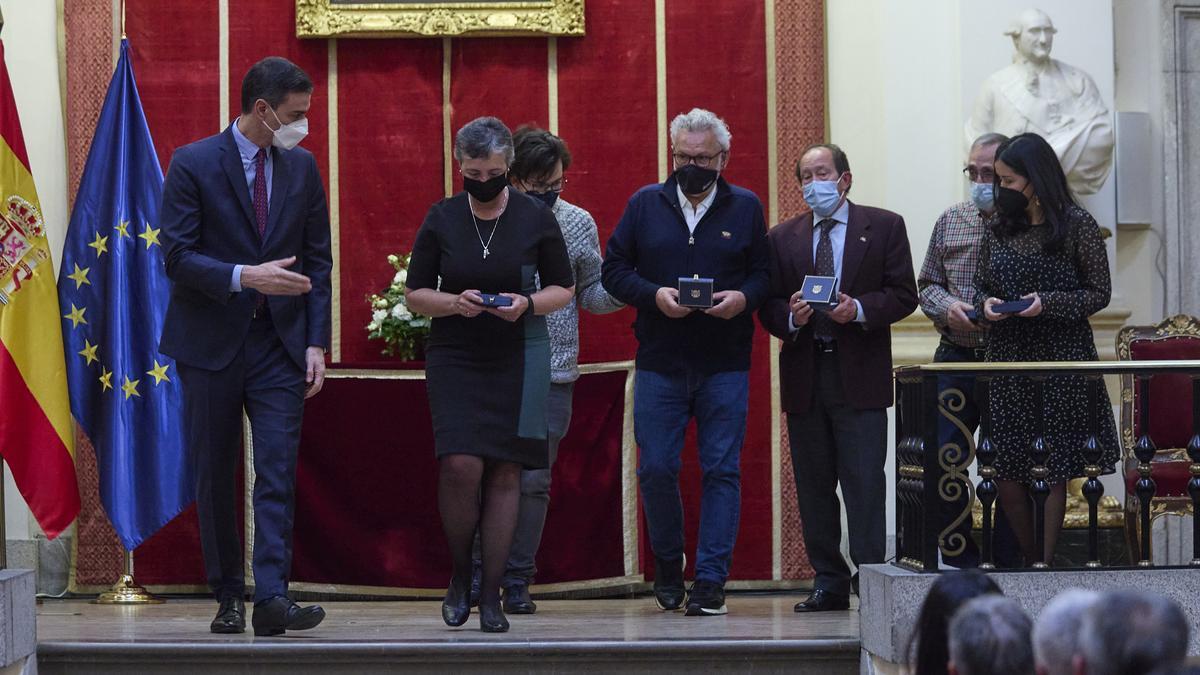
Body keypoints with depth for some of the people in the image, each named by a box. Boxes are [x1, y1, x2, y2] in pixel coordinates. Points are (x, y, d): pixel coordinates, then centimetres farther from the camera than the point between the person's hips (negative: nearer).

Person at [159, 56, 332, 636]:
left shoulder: (302, 167, 7)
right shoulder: (193, 164, -6)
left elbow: (318, 258, 10)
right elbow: (177, 257, -10)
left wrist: (316, 342, 2)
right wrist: (246, 276, -24)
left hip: (279, 342, 2)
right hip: (211, 343, -2)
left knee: (278, 470, -10)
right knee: (215, 476, 5)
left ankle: (272, 597, -15)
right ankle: (228, 595, 16)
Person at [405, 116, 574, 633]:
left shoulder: (535, 218, 1)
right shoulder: (441, 219, 2)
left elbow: (564, 288, 8)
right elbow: (415, 294, 6)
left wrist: (528, 304, -12)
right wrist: (453, 302, -15)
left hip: (518, 358, 0)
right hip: (454, 355, 0)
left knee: (504, 472, -1)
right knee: (461, 465, -15)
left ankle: (491, 595, 7)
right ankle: (460, 575, 7)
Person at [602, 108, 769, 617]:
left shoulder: (746, 208, 7)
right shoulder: (645, 204, 8)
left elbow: (765, 272, 7)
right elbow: (614, 270, 6)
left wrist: (744, 297, -15)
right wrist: (654, 295, -11)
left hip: (725, 365, -1)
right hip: (659, 364, 1)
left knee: (721, 470, -2)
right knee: (655, 469, 1)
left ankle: (711, 580, 3)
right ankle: (668, 568, 22)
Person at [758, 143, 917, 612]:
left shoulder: (883, 227, 5)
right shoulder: (782, 238, 13)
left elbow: (903, 295, 0)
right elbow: (768, 307, 10)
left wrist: (860, 309, -16)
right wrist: (791, 317, -11)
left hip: (859, 375, -3)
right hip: (804, 377, 3)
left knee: (864, 484, -7)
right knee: (813, 485, 5)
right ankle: (829, 583, 11)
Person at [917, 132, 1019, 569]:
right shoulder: (950, 222, 11)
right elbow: (927, 284, 16)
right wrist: (948, 307, -5)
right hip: (955, 359, 4)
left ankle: (1008, 564, 10)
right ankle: (961, 561, 9)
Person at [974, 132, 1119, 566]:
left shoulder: (1076, 225, -4)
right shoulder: (999, 227, 9)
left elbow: (1099, 293, -3)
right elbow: (980, 284, 17)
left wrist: (1047, 303, -17)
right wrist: (985, 303, -5)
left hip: (1062, 358, -4)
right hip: (1007, 359, 4)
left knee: (1055, 470, -1)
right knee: (1006, 471, 1)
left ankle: (1047, 562, 6)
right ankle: (1031, 563, 14)